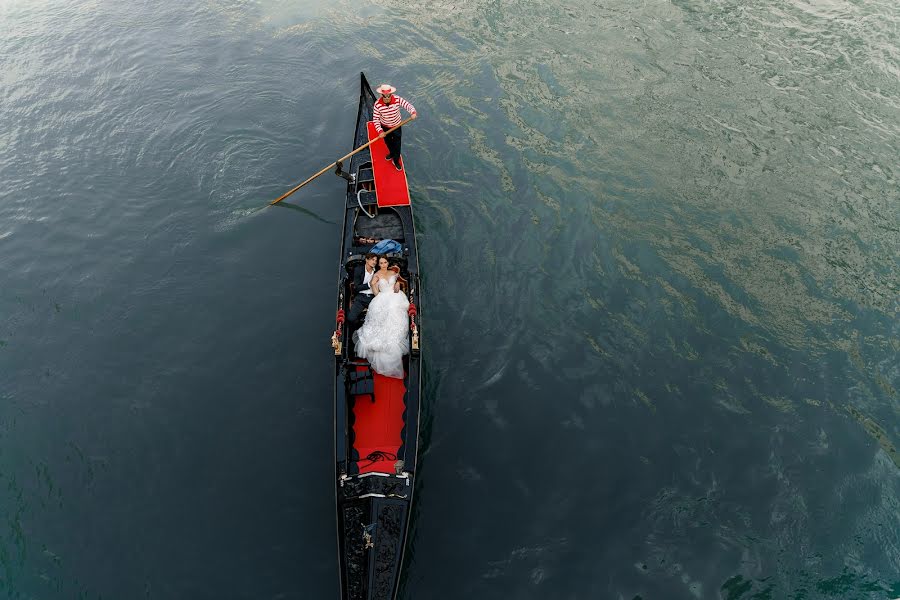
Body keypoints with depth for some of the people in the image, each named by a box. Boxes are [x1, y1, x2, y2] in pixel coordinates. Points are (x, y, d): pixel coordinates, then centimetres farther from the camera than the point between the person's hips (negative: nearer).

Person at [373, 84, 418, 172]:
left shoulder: (397, 100, -26)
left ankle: (396, 161, 39)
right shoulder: (377, 104, -27)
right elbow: (375, 119, -21)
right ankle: (392, 154, 60)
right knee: (388, 142, 27)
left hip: (396, 126, -1)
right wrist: (380, 131, -29)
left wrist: (413, 112, -51)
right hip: (385, 127, 1)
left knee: (397, 144, 13)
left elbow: (408, 105, -28)